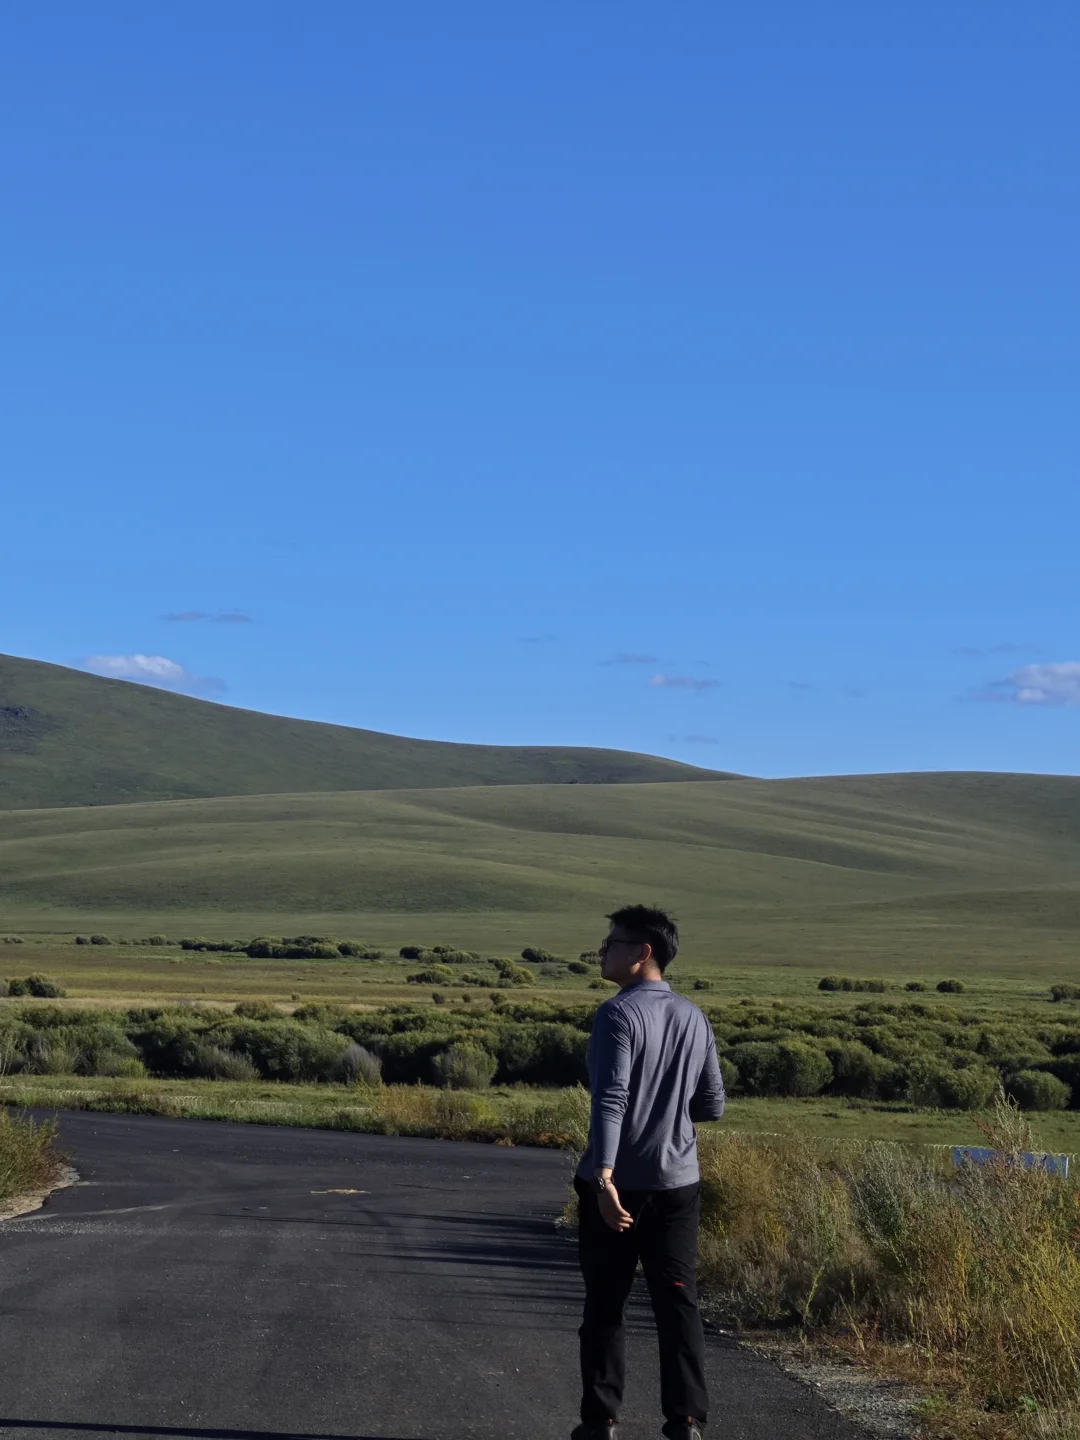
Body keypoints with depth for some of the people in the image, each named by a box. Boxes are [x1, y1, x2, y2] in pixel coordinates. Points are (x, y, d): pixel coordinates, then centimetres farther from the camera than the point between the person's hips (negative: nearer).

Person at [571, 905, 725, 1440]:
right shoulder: (694, 1019, 8)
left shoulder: (619, 1014, -10)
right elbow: (712, 1105, 13)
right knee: (679, 1304, 4)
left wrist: (604, 1176, -27)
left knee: (605, 1305, 6)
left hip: (619, 1184, -5)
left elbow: (610, 1098, -21)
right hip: (678, 1183, 5)